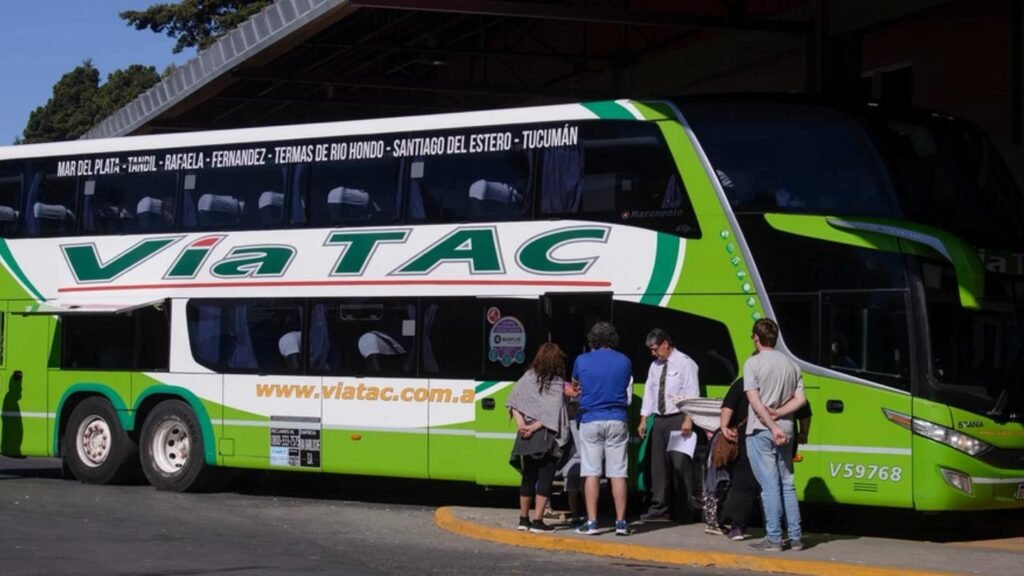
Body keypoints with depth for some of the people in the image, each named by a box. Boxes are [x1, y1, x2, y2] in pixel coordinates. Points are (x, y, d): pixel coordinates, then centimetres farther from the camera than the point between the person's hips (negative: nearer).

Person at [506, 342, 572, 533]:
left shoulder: (527, 378, 4)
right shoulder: (558, 384, -6)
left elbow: (513, 402, -3)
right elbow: (552, 413, -13)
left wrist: (520, 423, -8)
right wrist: (535, 427, -12)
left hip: (526, 438, 4)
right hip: (547, 439, -4)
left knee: (528, 478, 15)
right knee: (545, 479, 1)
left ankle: (523, 519, 20)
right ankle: (537, 521, -5)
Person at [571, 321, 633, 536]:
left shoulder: (582, 361, 0)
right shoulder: (624, 362, 2)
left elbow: (574, 385, 19)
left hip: (590, 420, -1)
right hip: (616, 421, 1)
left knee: (591, 472, 3)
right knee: (617, 473, 2)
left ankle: (591, 522, 1)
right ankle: (620, 522, 1)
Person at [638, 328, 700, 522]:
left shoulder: (684, 363, -6)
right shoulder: (655, 366, 15)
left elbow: (692, 393, -12)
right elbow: (649, 392, 16)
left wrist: (688, 420, -20)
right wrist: (644, 420, 10)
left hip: (678, 419, -7)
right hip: (659, 419, 7)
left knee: (680, 464, -7)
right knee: (658, 464, 7)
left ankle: (683, 511, -2)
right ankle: (659, 508, 12)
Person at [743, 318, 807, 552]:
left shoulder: (753, 363, -6)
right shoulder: (791, 364, 11)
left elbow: (755, 401, -15)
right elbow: (800, 400, 3)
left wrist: (773, 427, -17)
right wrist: (777, 415, -5)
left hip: (761, 431, -5)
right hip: (785, 431, 5)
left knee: (770, 486, -4)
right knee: (787, 484, 12)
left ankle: (773, 538, -3)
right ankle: (795, 537, 12)